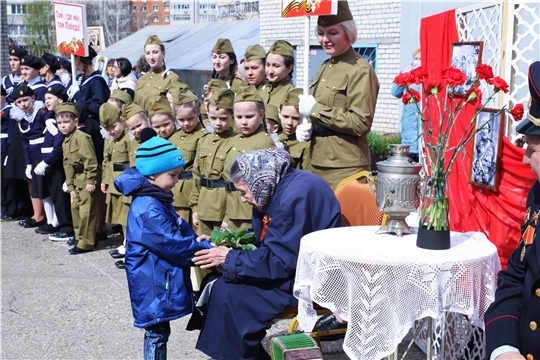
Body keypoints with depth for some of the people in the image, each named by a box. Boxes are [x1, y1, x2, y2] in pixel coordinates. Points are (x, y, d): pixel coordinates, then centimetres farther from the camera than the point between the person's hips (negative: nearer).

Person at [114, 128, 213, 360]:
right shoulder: (147, 209, -24)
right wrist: (206, 249, -17)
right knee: (156, 332, 2)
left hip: (160, 280, 10)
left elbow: (179, 229, 13)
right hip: (153, 284, -10)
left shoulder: (159, 200, 9)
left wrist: (196, 241, -4)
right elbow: (172, 244, -25)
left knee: (159, 330, 19)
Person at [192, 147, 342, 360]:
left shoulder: (294, 196, -24)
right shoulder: (279, 188, 6)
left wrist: (230, 259, -15)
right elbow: (264, 242, 13)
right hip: (294, 265, 10)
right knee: (222, 284, 2)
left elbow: (281, 261, -23)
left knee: (229, 294, -15)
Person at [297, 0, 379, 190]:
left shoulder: (360, 70, -11)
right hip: (317, 164, 8)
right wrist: (305, 127, 2)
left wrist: (315, 109, -17)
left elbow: (361, 123, -19)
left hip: (345, 169, -8)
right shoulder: (324, 68, 15)